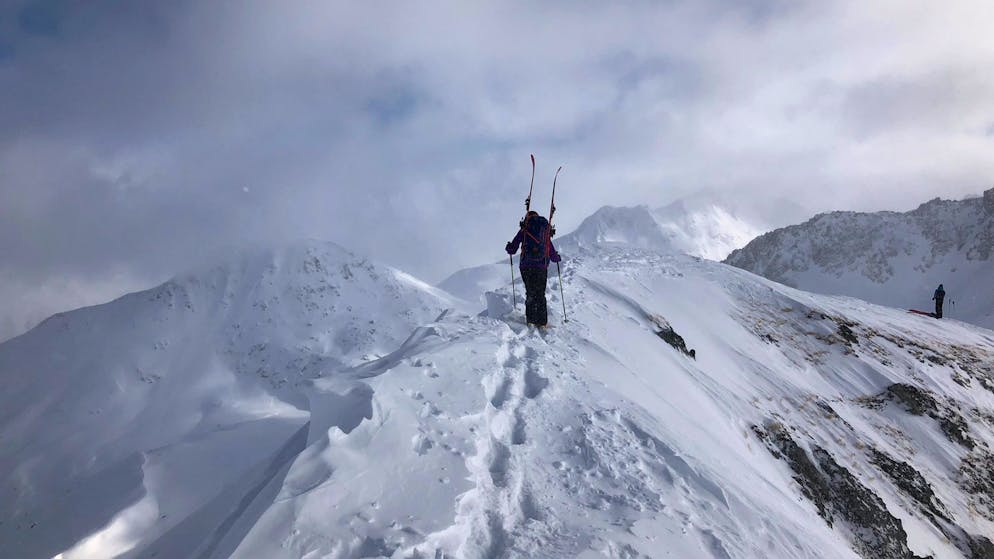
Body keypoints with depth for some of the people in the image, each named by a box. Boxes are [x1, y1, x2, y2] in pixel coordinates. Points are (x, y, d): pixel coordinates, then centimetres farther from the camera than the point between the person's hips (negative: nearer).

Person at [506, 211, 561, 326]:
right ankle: (542, 320, 5)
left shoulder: (524, 231, 6)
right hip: (542, 267, 1)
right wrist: (557, 257, 38)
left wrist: (508, 247, 31)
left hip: (526, 267, -1)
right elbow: (553, 256, 15)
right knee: (540, 294, 11)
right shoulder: (546, 232, 13)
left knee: (530, 292, 9)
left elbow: (512, 250, 7)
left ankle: (531, 318, 1)